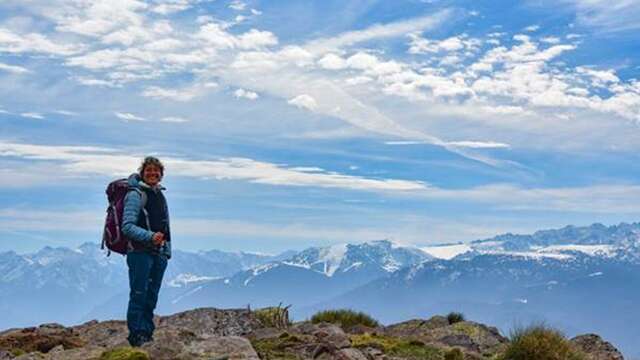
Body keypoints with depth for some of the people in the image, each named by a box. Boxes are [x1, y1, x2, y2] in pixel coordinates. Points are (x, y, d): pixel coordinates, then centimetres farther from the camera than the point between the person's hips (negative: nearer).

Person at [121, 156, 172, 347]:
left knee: (151, 297, 11)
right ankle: (136, 335, 3)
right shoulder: (135, 194, -8)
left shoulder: (160, 195, 16)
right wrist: (150, 236, -27)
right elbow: (127, 227, -15)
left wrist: (167, 251, 17)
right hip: (140, 253, -7)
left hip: (159, 254, 7)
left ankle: (147, 334, 20)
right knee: (138, 295, -5)